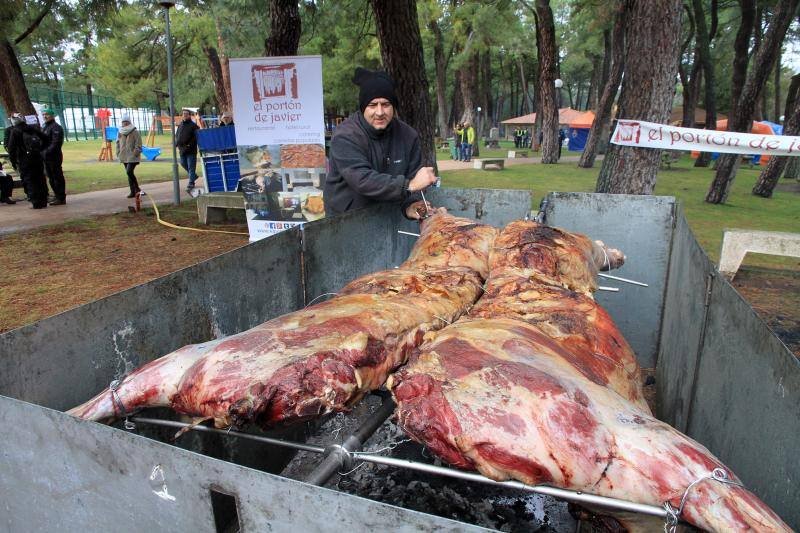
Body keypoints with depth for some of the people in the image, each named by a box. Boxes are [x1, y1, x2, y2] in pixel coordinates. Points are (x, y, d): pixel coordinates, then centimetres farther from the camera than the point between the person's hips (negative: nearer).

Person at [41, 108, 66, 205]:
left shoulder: (56, 127, -10)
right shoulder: (45, 127, 20)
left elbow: (55, 143, -19)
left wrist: (47, 152, -23)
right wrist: (42, 152, 11)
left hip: (54, 157, -10)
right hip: (47, 157, 10)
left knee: (58, 177, -6)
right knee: (51, 178, 13)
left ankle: (61, 198, -4)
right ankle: (57, 196, 21)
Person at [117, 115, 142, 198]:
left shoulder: (135, 132, -6)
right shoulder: (120, 132, 11)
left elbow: (138, 144, -8)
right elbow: (118, 143, 20)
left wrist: (135, 153, -15)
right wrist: (118, 153, 11)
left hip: (132, 156, -6)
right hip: (124, 157, 6)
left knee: (129, 172, -19)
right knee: (129, 173, 8)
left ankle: (137, 188, -2)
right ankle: (133, 192, 13)